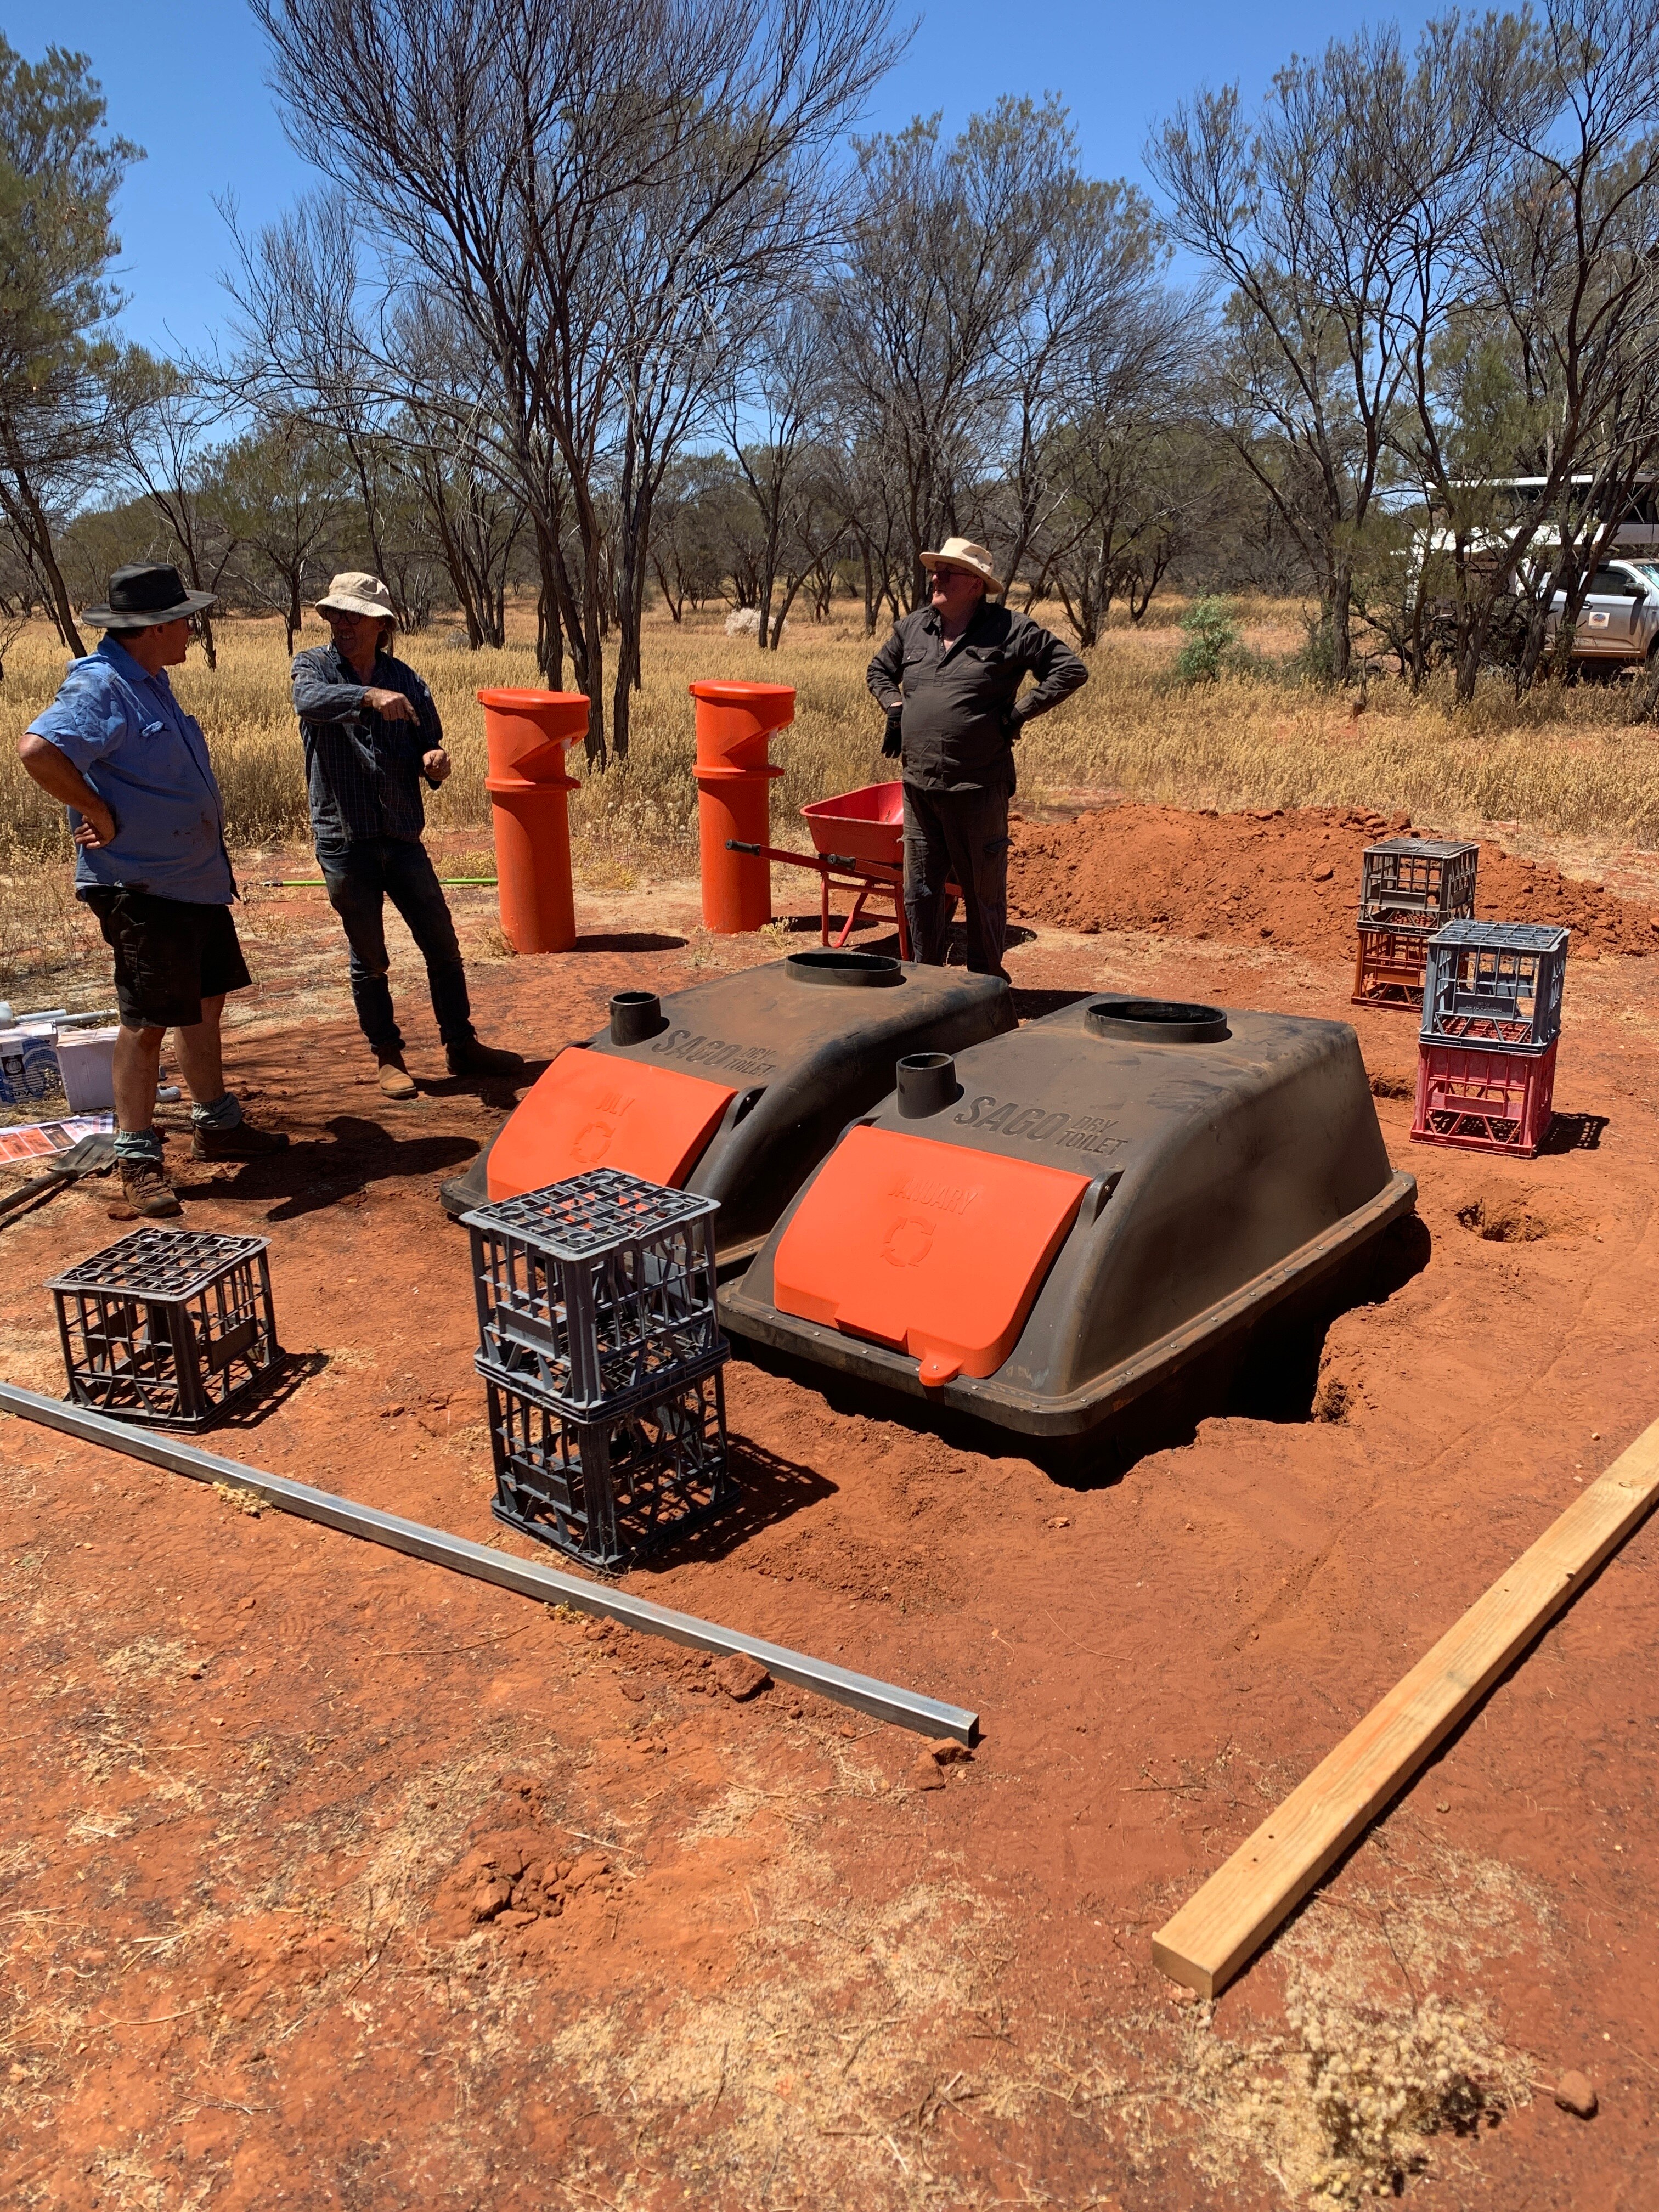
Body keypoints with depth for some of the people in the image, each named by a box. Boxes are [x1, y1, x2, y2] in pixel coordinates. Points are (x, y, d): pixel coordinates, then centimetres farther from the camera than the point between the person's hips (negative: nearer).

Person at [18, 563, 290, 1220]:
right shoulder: (100, 687, -18)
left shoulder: (151, 682, 13)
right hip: (142, 888, -10)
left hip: (196, 878, 10)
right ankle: (138, 1157, 8)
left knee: (205, 1003, 18)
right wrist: (102, 817, -24)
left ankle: (217, 1125, 32)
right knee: (149, 1019, -3)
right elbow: (38, 749, -34)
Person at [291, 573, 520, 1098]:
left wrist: (435, 761, -14)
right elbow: (310, 701, -26)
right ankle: (388, 1057, 20)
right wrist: (369, 695, -44)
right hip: (344, 841, -3)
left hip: (403, 837, 3)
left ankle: (461, 1045, 22)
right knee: (369, 960, 6)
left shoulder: (404, 680, 7)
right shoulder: (314, 665, -1)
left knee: (443, 946, 7)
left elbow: (426, 749, 12)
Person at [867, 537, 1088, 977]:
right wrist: (895, 709, 11)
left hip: (978, 788, -5)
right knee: (920, 891, 10)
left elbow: (1071, 670, -4)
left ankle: (987, 983, 19)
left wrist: (1019, 713, -7)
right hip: (918, 787, 5)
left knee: (984, 891, 6)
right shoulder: (912, 628, 11)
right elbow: (879, 671, 29)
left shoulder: (1011, 631, -5)